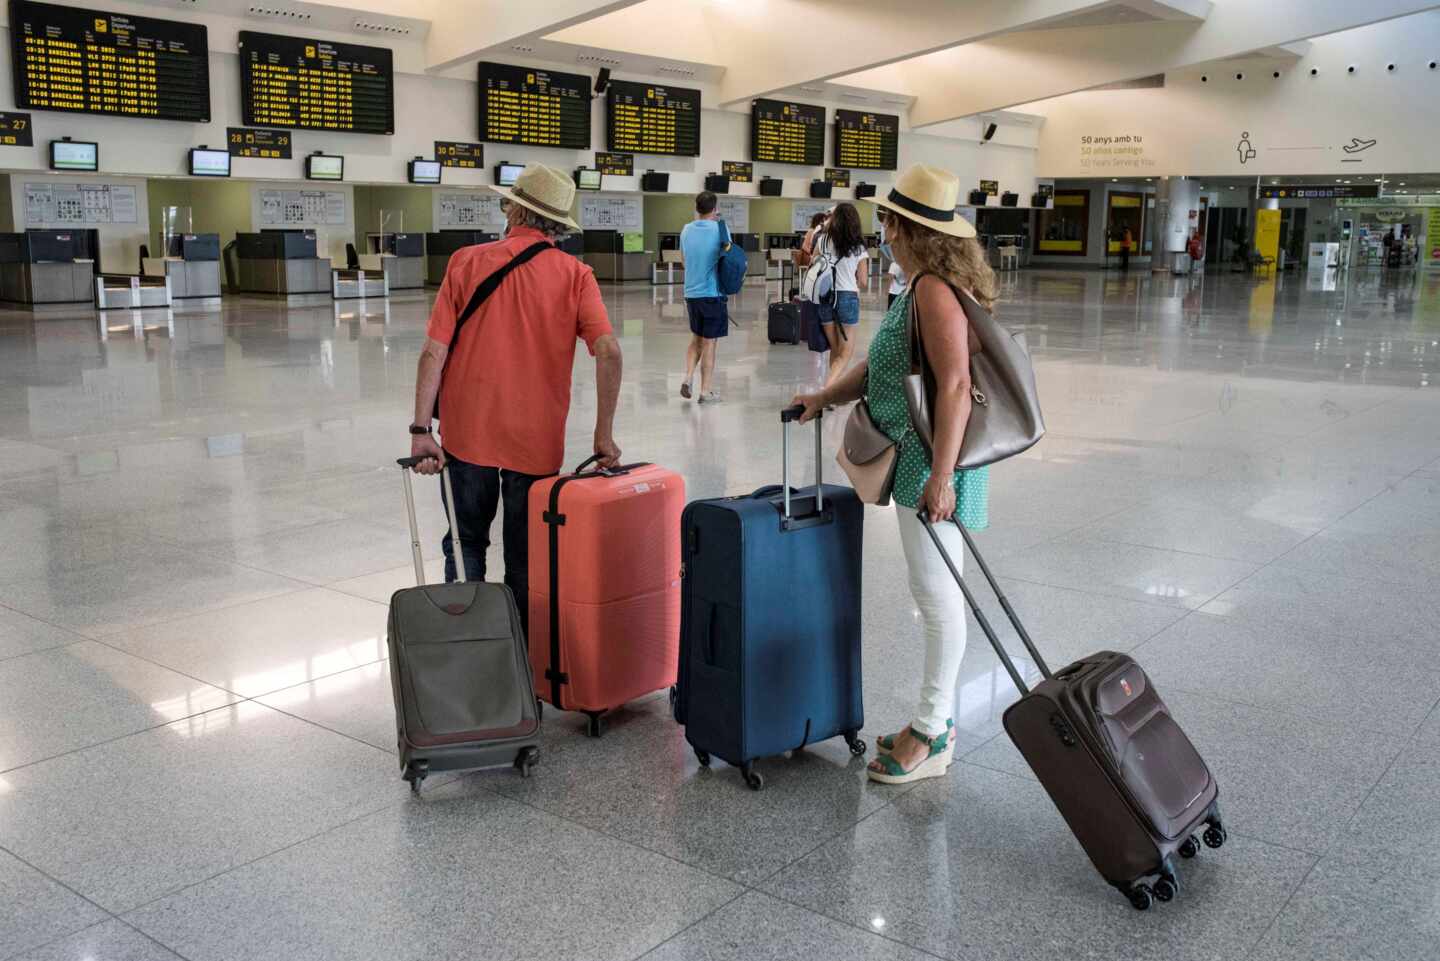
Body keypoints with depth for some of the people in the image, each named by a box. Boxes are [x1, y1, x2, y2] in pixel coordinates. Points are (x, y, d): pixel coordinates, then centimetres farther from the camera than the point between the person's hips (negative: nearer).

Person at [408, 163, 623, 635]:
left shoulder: (466, 262, -2)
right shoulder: (574, 274, -3)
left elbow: (434, 352, -8)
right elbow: (609, 351, -15)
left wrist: (421, 429, -7)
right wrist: (604, 435, -11)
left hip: (468, 435, 0)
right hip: (537, 441, 0)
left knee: (466, 543, 18)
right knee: (526, 560, 13)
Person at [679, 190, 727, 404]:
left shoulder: (687, 230, 4)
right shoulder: (719, 229, -11)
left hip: (691, 292, 5)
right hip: (713, 292, -5)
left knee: (696, 338, 20)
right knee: (709, 342, 3)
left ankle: (688, 378, 4)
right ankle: (705, 391, 7)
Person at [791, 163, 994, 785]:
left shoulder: (934, 289, -18)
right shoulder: (924, 287, 15)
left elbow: (954, 386, -25)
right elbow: (884, 365, 24)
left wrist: (941, 475, -27)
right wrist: (826, 397, 17)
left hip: (933, 462, -11)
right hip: (917, 457, 11)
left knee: (938, 594, -2)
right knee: (935, 592, 16)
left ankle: (931, 737, 9)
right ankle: (937, 719, 28)